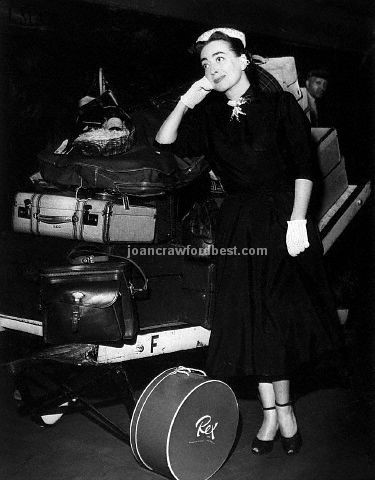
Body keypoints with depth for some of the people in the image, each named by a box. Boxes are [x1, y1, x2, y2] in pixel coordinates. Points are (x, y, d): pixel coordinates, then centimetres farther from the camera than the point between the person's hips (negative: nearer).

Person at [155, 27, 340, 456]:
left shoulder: (280, 105, -3)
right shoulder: (208, 116, 7)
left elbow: (303, 168, -6)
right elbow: (165, 143, 0)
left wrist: (297, 221, -14)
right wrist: (184, 103, -11)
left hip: (282, 219, -3)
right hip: (238, 227, 3)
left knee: (282, 316, 1)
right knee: (249, 317, 3)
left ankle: (282, 408, 17)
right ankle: (274, 412, 15)